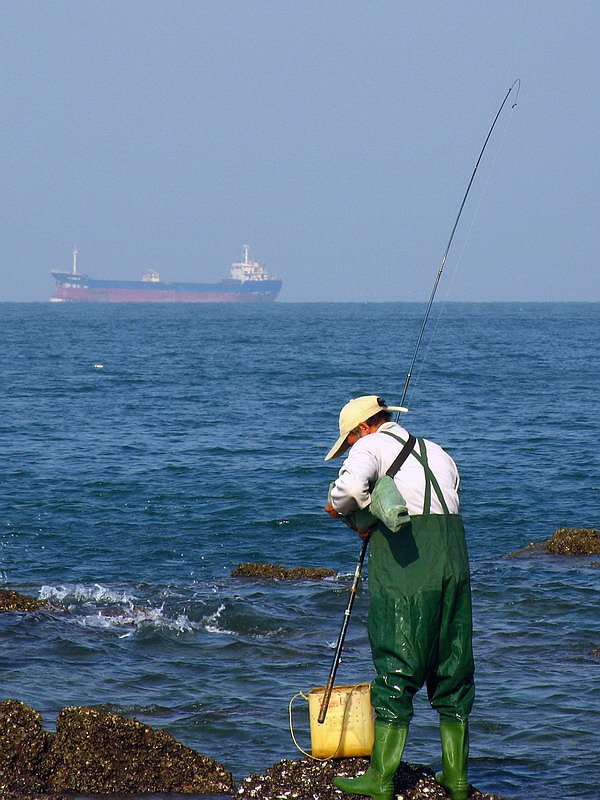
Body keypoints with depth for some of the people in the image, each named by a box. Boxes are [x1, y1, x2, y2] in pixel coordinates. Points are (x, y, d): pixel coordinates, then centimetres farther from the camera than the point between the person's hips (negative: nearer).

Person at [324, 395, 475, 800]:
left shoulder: (372, 445, 3)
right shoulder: (438, 453, 24)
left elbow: (351, 486, -18)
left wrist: (342, 506, 4)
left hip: (403, 569, -6)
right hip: (454, 565, 6)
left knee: (395, 671, -2)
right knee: (453, 671, 11)